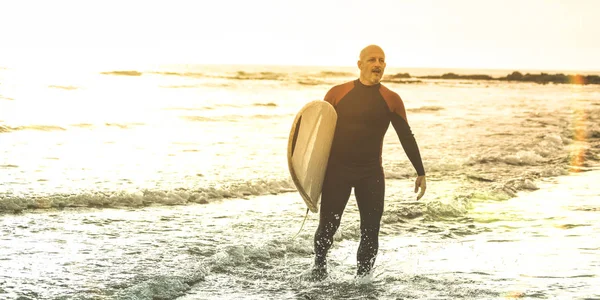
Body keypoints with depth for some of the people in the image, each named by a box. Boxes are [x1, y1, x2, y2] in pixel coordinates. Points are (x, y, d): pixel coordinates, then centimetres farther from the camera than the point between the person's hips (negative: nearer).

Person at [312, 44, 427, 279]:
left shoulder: (391, 100, 2)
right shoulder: (338, 93, 0)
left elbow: (406, 137, 7)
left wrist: (420, 173, 6)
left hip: (371, 172, 1)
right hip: (336, 169, -1)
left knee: (370, 232, 0)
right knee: (327, 226, 0)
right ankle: (319, 266, 27)